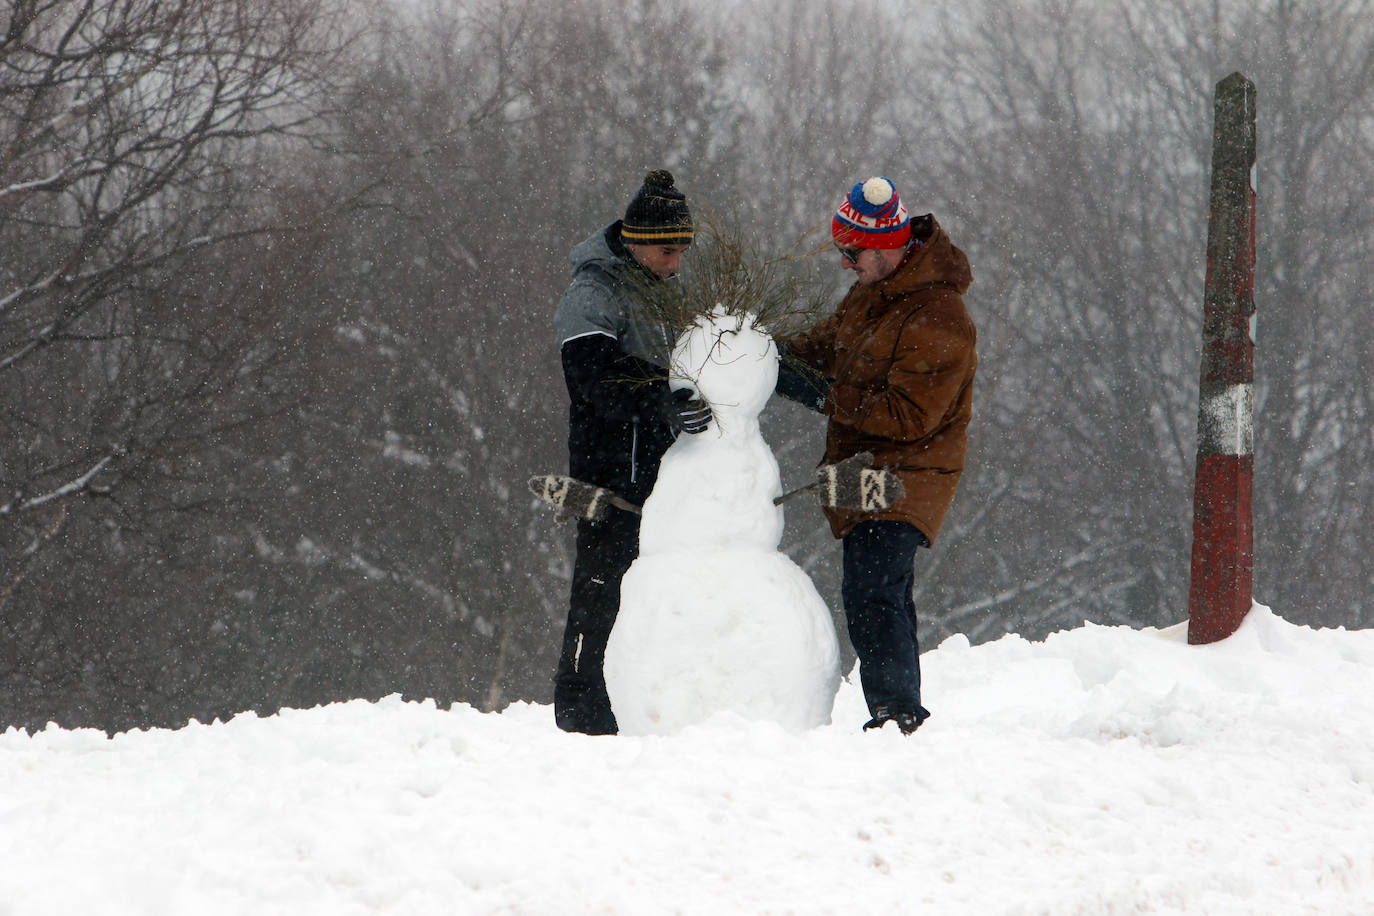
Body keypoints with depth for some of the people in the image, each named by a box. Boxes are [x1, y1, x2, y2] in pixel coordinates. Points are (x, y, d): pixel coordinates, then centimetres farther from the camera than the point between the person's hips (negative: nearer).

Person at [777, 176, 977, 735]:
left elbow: (908, 415, -24)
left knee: (871, 595, -19)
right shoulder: (875, 292, 9)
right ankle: (899, 716, 23)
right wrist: (783, 350, 3)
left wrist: (820, 396, -22)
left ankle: (899, 714, -19)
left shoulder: (937, 320, -22)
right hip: (868, 477, 10)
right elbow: (833, 343, 24)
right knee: (883, 597, 15)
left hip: (904, 478, -10)